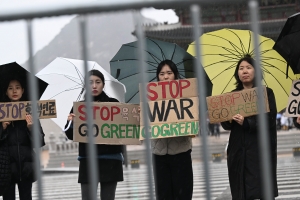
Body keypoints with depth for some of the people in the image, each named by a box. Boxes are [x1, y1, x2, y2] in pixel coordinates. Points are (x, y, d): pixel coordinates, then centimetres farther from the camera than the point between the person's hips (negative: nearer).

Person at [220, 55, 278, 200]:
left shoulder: (266, 93, 3)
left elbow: (270, 120, -9)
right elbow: (226, 125, 8)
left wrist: (246, 123, -23)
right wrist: (228, 121, -16)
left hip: (261, 150, -3)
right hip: (238, 151, 3)